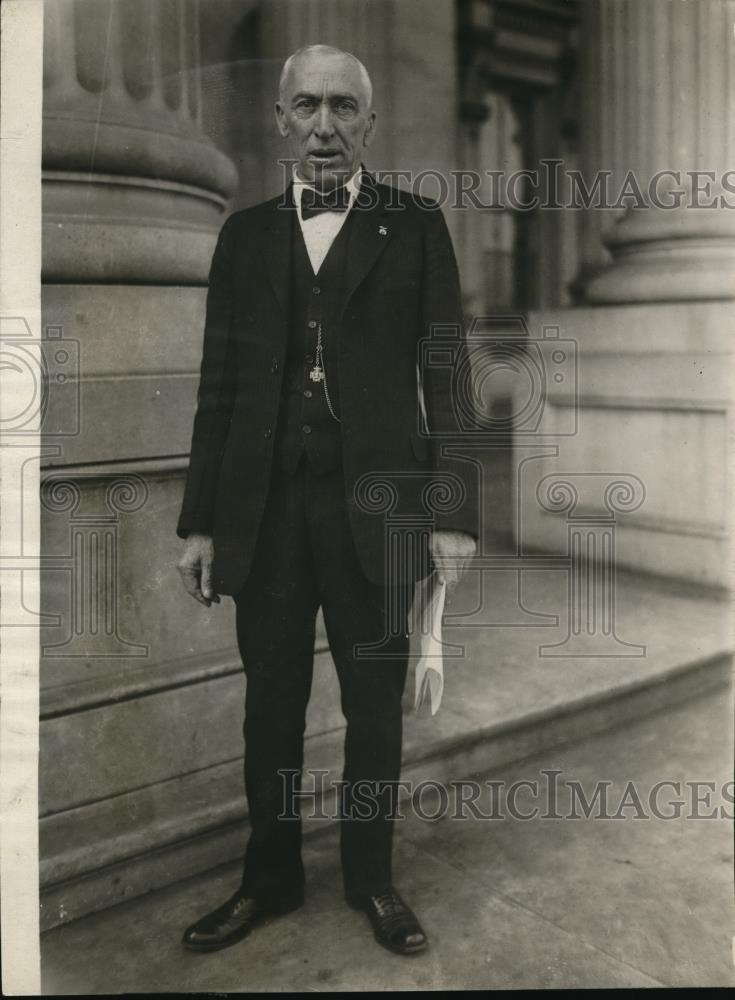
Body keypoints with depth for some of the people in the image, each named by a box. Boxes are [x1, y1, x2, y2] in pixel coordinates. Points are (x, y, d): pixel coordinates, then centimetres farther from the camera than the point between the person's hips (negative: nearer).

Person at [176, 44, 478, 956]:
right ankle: (269, 876, 29)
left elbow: (445, 374, 0)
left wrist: (454, 513, -7)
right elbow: (220, 384, 8)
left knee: (374, 704, 9)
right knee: (270, 705, 11)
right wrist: (200, 521, 5)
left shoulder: (415, 226, 4)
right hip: (264, 508, 2)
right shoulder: (246, 233, 11)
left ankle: (370, 876, 28)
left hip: (374, 505, -2)